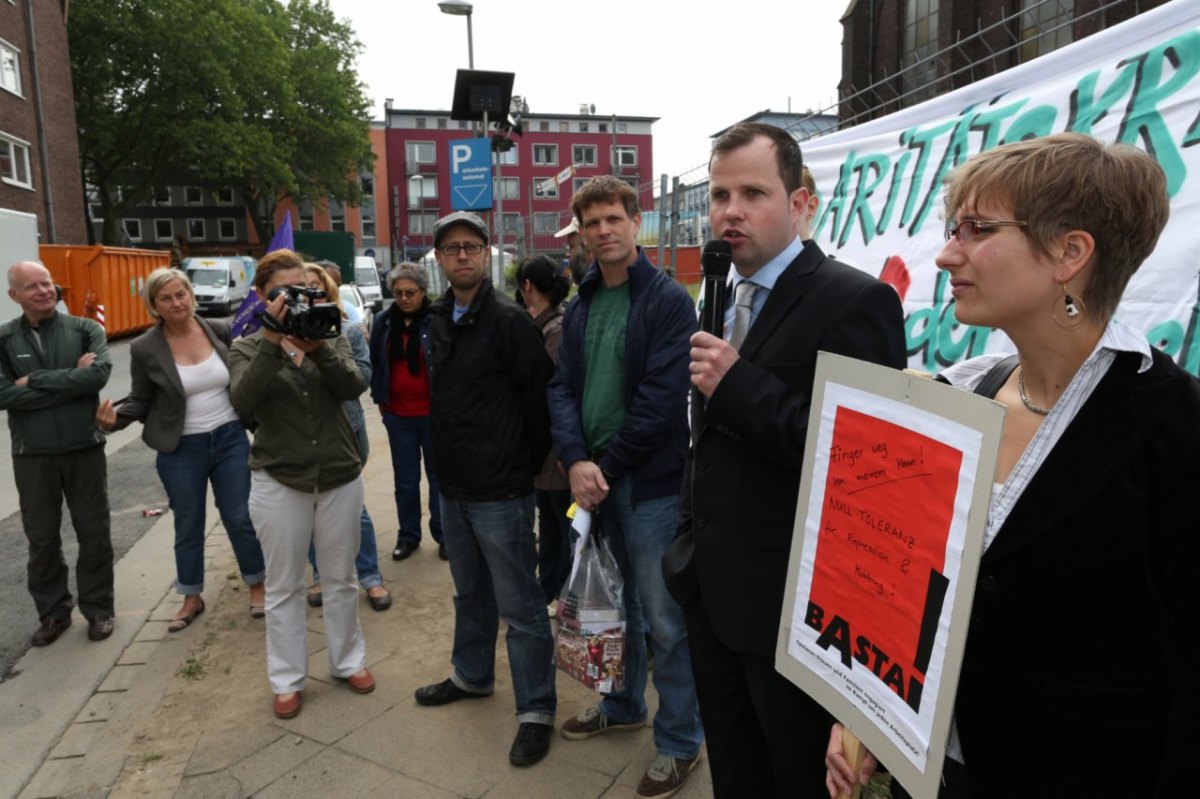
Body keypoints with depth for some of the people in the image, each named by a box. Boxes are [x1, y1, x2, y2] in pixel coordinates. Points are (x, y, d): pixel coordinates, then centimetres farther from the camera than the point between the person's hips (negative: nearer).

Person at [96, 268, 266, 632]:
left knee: (240, 518, 9)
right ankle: (191, 598, 32)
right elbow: (142, 401, 0)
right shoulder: (145, 348, -8)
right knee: (188, 526, 13)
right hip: (181, 450, 0)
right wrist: (115, 417, -18)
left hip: (230, 439, 1)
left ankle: (257, 586, 28)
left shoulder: (221, 330, -4)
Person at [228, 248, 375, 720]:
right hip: (278, 481, -1)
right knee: (283, 586, 9)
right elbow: (243, 403, -20)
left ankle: (348, 661, 32)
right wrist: (272, 342, -28)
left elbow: (353, 386, -15)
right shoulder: (248, 349, -1)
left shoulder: (330, 337, 3)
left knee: (340, 579, 14)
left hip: (340, 476, 1)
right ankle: (287, 680, 25)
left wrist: (317, 347, -30)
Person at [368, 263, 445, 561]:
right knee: (405, 479, 13)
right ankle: (408, 535, 27)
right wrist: (379, 398, 9)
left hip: (433, 412, -4)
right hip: (397, 414, 4)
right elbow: (375, 363, 12)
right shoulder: (384, 322, 3)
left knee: (438, 476, 10)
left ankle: (443, 535, 22)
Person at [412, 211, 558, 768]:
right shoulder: (436, 321, 9)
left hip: (500, 491, -7)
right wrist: (443, 459, 14)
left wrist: (523, 467, -7)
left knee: (519, 606, 3)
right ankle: (472, 676, 43)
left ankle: (536, 711, 18)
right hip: (453, 486, 8)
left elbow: (538, 401, -15)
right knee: (469, 593, 23)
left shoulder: (508, 320, -15)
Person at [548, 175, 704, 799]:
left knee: (664, 618, 3)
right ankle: (623, 704, 40)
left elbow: (661, 399, -17)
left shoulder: (669, 301, -9)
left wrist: (606, 466, -13)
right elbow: (562, 389, 3)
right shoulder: (579, 309, 11)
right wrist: (576, 462, -13)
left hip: (650, 482, -6)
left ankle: (679, 741, 21)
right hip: (594, 480, 6)